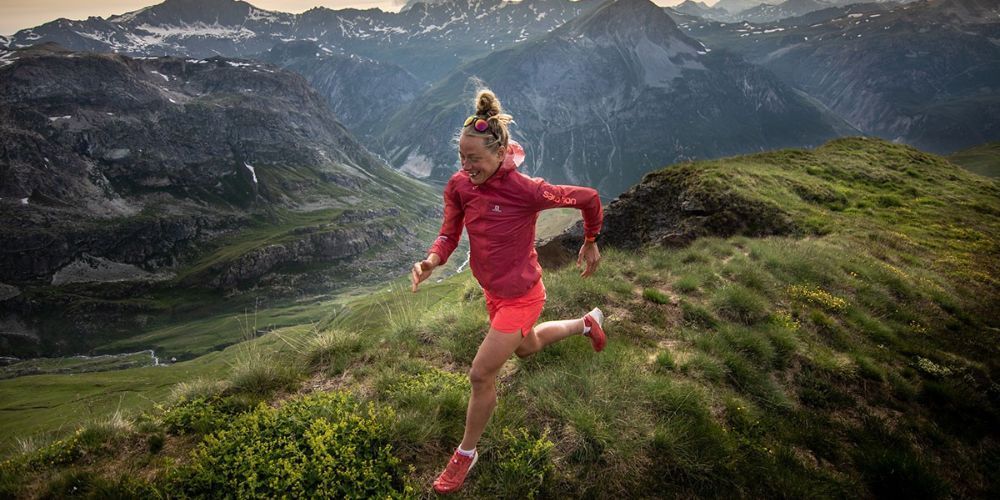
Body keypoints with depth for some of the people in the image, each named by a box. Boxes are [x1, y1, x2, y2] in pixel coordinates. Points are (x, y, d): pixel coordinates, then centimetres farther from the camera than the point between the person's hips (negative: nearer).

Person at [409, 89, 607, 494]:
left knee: (481, 375, -3)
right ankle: (587, 323, 59)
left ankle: (466, 454, 25)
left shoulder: (525, 190, -28)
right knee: (527, 347, 32)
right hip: (493, 292, 7)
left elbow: (588, 198, -15)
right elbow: (449, 235, -3)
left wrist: (590, 243, -1)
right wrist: (431, 261, -25)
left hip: (520, 296, -7)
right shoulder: (458, 186, -12)